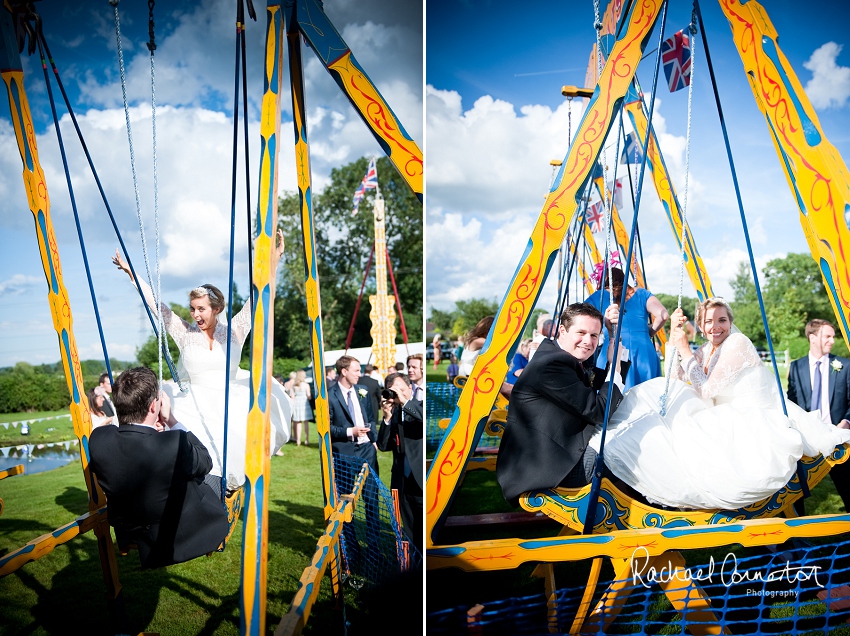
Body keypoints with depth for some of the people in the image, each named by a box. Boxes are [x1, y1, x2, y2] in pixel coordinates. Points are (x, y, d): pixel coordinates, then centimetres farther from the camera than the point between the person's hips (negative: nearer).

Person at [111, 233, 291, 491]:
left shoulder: (234, 331, 4)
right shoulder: (185, 333, 6)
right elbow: (155, 303, 9)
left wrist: (273, 259, -7)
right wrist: (130, 272, 9)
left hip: (229, 407, 1)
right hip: (193, 408, 0)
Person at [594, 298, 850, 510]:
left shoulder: (737, 343, -14)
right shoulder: (706, 350, 11)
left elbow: (706, 390, -16)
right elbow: (675, 378, 3)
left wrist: (685, 350, -15)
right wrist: (674, 335, -3)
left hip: (753, 423, -7)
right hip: (726, 422, 8)